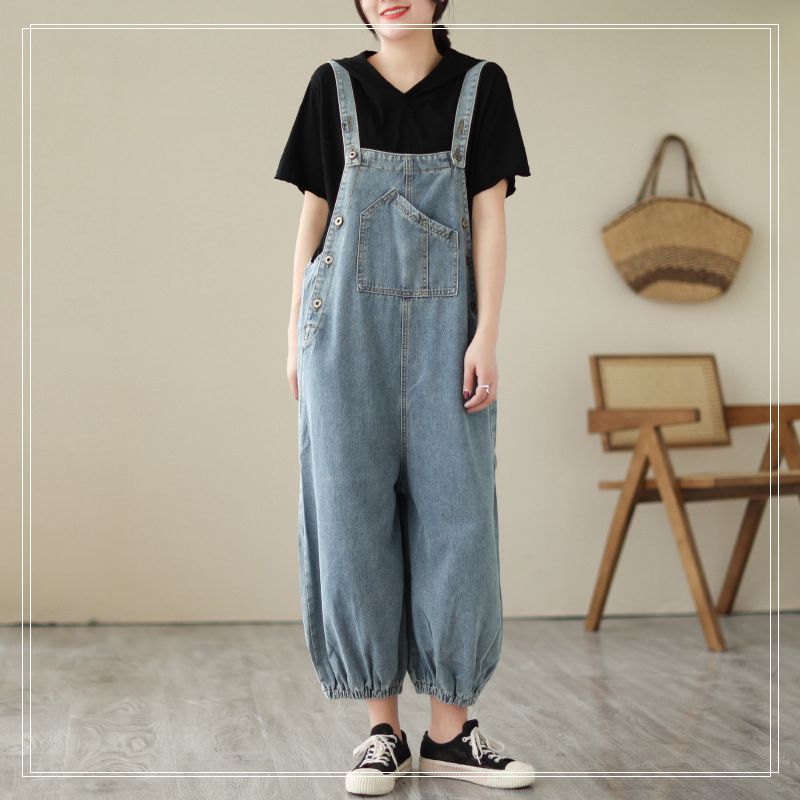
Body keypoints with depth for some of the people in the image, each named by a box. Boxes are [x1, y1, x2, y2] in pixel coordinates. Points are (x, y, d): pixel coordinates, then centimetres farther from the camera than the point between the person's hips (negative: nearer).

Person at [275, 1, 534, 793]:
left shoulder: (479, 84, 8)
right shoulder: (334, 84, 9)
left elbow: (489, 216, 3)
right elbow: (313, 213, 9)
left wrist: (486, 335, -6)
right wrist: (296, 333, 5)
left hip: (441, 325, 0)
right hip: (349, 320, 0)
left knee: (454, 512, -3)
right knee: (355, 511, -2)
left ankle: (450, 729, 6)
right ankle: (382, 726, 6)